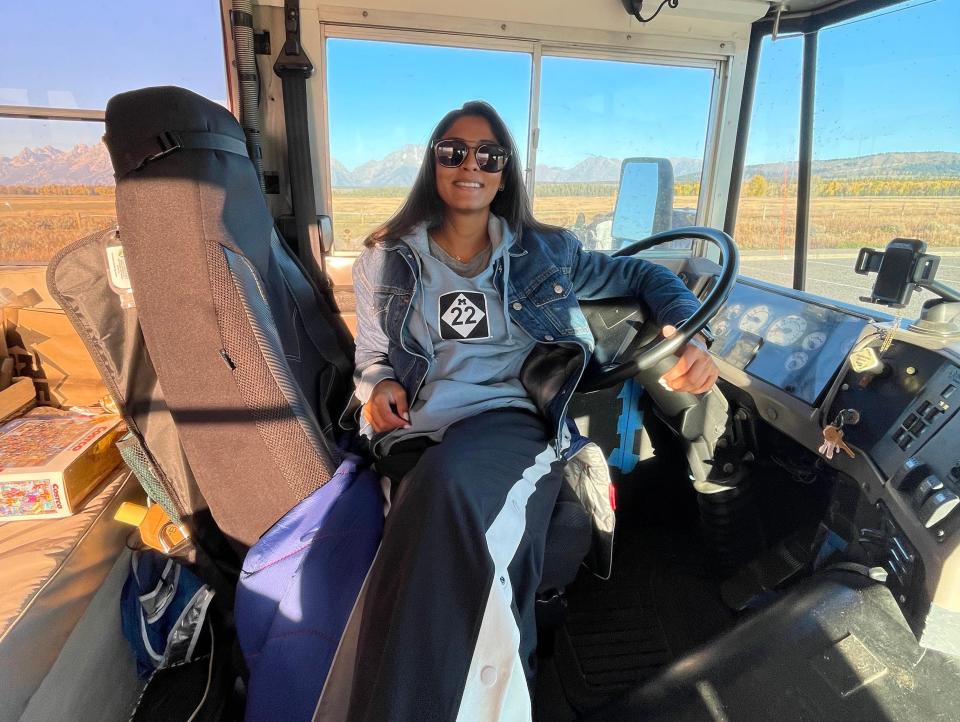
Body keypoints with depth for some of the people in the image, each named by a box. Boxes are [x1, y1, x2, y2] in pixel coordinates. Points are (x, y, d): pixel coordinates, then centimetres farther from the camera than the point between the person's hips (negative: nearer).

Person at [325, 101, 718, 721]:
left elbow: (646, 276, 22)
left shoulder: (544, 250, 16)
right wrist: (378, 385, 1)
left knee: (445, 485, -37)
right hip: (420, 438, 2)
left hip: (515, 420, -1)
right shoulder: (385, 261, 17)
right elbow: (373, 353, 25)